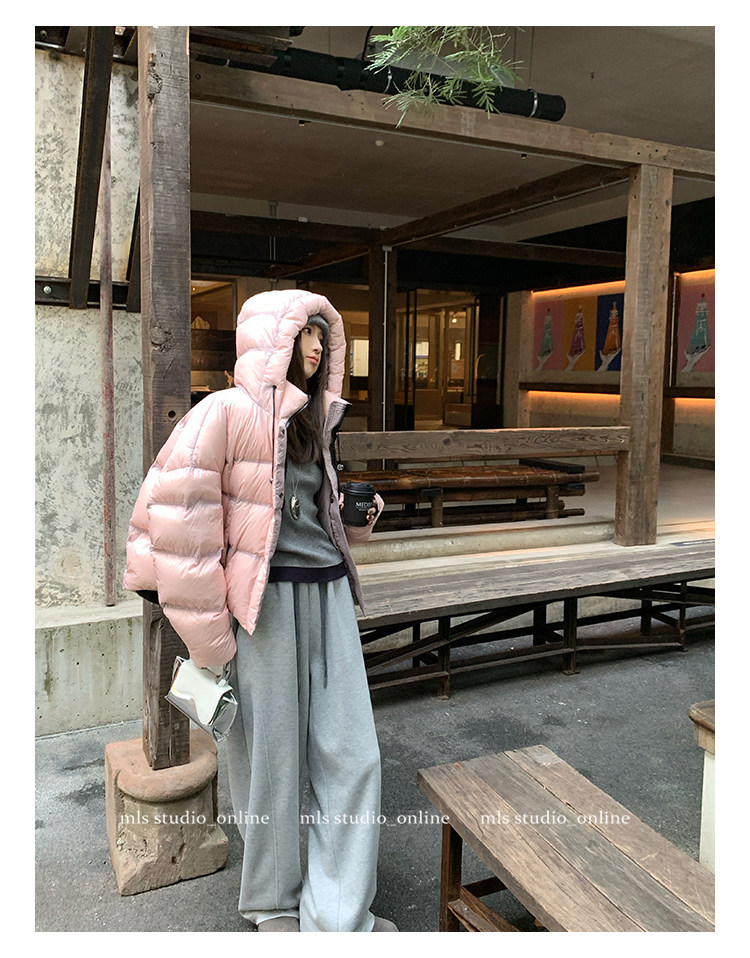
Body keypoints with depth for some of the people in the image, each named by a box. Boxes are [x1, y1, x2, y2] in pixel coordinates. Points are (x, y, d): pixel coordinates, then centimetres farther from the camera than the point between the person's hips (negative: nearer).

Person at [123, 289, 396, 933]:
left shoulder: (313, 419, 14)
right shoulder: (228, 411, -9)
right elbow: (176, 516, -16)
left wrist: (359, 515, 5)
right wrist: (207, 634, -14)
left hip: (329, 592, 7)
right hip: (266, 599, -7)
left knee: (350, 752, 6)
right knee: (272, 757, 7)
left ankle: (339, 916, 21)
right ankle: (273, 903, 32)